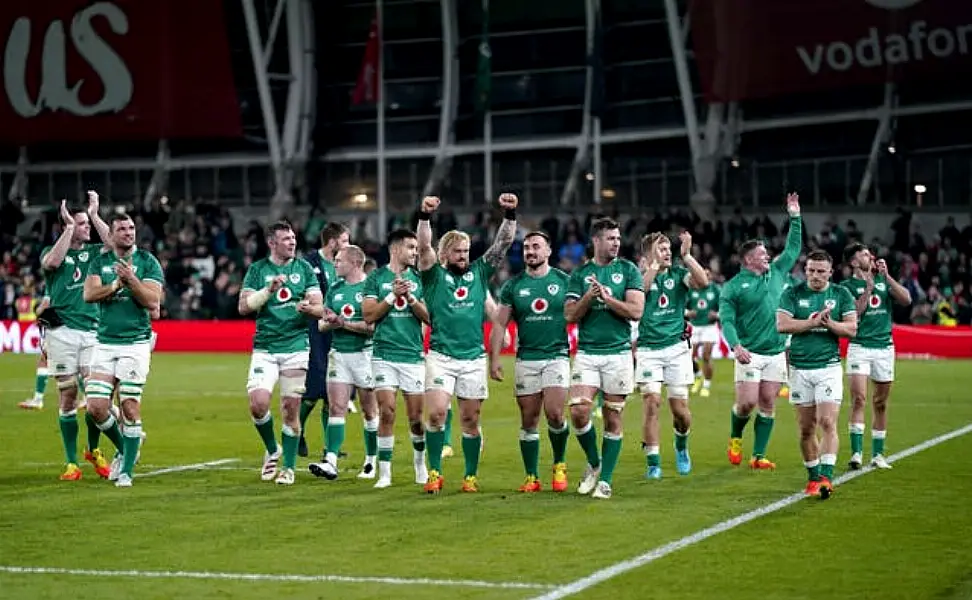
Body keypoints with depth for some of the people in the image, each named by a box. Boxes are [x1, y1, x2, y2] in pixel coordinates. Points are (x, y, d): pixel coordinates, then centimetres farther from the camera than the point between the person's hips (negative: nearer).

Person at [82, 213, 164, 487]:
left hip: (135, 343, -3)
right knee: (96, 407, -4)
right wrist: (117, 283, -15)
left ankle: (126, 470, 3)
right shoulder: (100, 261, 10)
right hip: (105, 343, 3)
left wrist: (131, 279, -20)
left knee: (130, 408, -7)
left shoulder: (147, 262, 0)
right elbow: (89, 294, -5)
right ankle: (125, 450, 21)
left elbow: (152, 302, -10)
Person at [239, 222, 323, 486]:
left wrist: (309, 308, -19)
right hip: (264, 347, 0)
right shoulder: (257, 269, 5)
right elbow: (243, 307, -2)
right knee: (258, 404, -14)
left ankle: (288, 467, 12)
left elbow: (319, 309, 4)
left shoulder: (304, 268, 7)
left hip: (296, 346, 0)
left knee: (291, 409, 0)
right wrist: (269, 290, -14)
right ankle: (272, 450, 13)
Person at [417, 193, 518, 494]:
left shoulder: (479, 272, 11)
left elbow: (503, 243, 6)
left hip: (474, 358, 2)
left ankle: (471, 476, 16)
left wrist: (510, 214, -9)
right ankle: (435, 473, -2)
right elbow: (424, 246, -12)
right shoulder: (435, 275, 4)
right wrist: (425, 215, -28)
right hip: (440, 356, -2)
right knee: (436, 414, -14)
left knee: (470, 420, 6)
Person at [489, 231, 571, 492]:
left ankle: (559, 464, 7)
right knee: (529, 420, 3)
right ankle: (532, 478, 11)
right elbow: (499, 324, 8)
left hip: (557, 356, -2)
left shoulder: (564, 281, 4)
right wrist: (494, 358, -1)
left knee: (554, 414, -16)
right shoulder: (513, 285, 7)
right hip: (526, 360, 2)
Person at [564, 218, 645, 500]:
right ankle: (593, 463, 12)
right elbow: (570, 315, 1)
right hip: (586, 353, 1)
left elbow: (635, 311, -6)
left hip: (618, 353, -1)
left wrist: (606, 297, -14)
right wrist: (589, 297, -14)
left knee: (613, 418, 2)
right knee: (579, 411, -13)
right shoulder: (579, 274, 7)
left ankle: (605, 480, 10)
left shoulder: (628, 270, 3)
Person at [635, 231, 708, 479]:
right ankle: (653, 463, -5)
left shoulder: (678, 274, 5)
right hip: (649, 348, -2)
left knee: (680, 408, 2)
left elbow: (703, 282, -14)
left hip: (676, 347, 2)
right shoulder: (641, 275, 0)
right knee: (652, 403, -12)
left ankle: (681, 445, 33)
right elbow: (639, 290, -23)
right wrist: (654, 264, -27)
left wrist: (686, 255, -20)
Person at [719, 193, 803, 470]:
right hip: (750, 353, -4)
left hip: (776, 351, 4)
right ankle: (735, 438, 20)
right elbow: (726, 319, -9)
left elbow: (794, 248, 21)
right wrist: (736, 345, -24)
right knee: (747, 402, -9)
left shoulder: (776, 273, 12)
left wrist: (795, 217, 16)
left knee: (768, 405, 2)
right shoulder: (734, 286, -3)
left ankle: (758, 456, 6)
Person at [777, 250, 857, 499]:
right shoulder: (793, 294, 3)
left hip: (829, 367, -1)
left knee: (828, 423, -14)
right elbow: (782, 324, -9)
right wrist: (813, 322, -14)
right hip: (799, 368, 1)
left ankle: (826, 477, -17)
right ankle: (813, 477, 18)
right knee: (806, 428, 5)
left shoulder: (841, 294, 4)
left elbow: (851, 329, -2)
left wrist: (829, 323, -18)